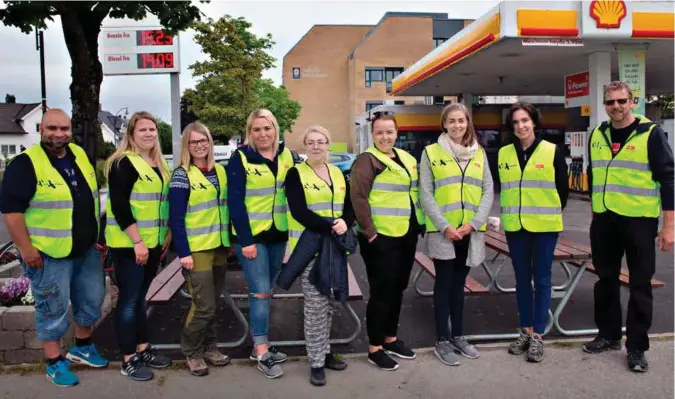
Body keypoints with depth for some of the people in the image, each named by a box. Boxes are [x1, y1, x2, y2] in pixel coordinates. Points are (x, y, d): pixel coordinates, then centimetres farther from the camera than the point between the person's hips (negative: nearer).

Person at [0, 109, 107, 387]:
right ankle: (54, 363, 21)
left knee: (92, 300, 16)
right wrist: (26, 249, -18)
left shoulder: (79, 154, 6)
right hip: (49, 253, -7)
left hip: (87, 249, 7)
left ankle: (82, 348, 37)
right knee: (53, 309, 5)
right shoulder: (26, 163, -15)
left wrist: (96, 231, 15)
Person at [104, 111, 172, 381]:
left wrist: (166, 236, 15)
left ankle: (143, 349, 26)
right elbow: (119, 205, -19)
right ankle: (128, 359, 10)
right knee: (129, 299, 0)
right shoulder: (124, 163, -11)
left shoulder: (159, 164, 13)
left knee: (141, 297, 16)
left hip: (153, 242, 7)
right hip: (129, 244, -7)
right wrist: (137, 241, -21)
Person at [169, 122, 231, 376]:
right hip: (196, 249, -5)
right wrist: (183, 252, -16)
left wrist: (232, 241, 11)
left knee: (213, 303, 13)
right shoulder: (182, 175, -8)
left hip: (219, 247, 6)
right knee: (203, 305, -4)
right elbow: (176, 218, -11)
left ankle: (209, 347, 28)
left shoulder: (220, 172, 9)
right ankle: (192, 352, 16)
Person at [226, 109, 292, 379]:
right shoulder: (240, 158, -9)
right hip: (251, 235, -5)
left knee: (266, 290, 12)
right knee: (260, 292, -6)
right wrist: (245, 240, -17)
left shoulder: (285, 155, 6)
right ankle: (262, 353, 4)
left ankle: (260, 345, 24)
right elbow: (235, 202, -12)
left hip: (278, 234, 5)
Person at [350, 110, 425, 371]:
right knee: (382, 292, -1)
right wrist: (369, 230, -20)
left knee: (398, 288, 17)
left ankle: (391, 338, 32)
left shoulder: (407, 159, 13)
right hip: (381, 237, -8)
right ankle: (375, 348, 13)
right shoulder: (367, 160, -11)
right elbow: (358, 197, -18)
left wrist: (419, 223, 14)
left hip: (407, 234, 8)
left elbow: (417, 191, 22)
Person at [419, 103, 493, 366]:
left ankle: (458, 336, 26)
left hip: (471, 231, 3)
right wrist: (445, 226, -14)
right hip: (442, 231, -3)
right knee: (444, 284, 4)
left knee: (459, 284, 14)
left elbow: (488, 192, 5)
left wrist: (472, 224, -8)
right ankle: (442, 341, 13)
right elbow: (426, 194, -6)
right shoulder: (431, 152, -1)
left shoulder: (479, 153, 9)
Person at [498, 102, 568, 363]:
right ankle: (525, 331, 22)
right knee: (522, 280, 10)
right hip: (515, 226, 3)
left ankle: (537, 336, 11)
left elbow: (562, 188, 3)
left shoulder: (552, 151, -5)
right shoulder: (504, 154, 3)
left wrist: (551, 213, 10)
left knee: (541, 280, 3)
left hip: (544, 226, -3)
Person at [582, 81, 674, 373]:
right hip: (604, 221, 5)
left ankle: (637, 347, 15)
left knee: (640, 285, 4)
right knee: (606, 280, 14)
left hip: (639, 221, -5)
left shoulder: (651, 133, -8)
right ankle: (608, 335, 29)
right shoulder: (596, 135, 7)